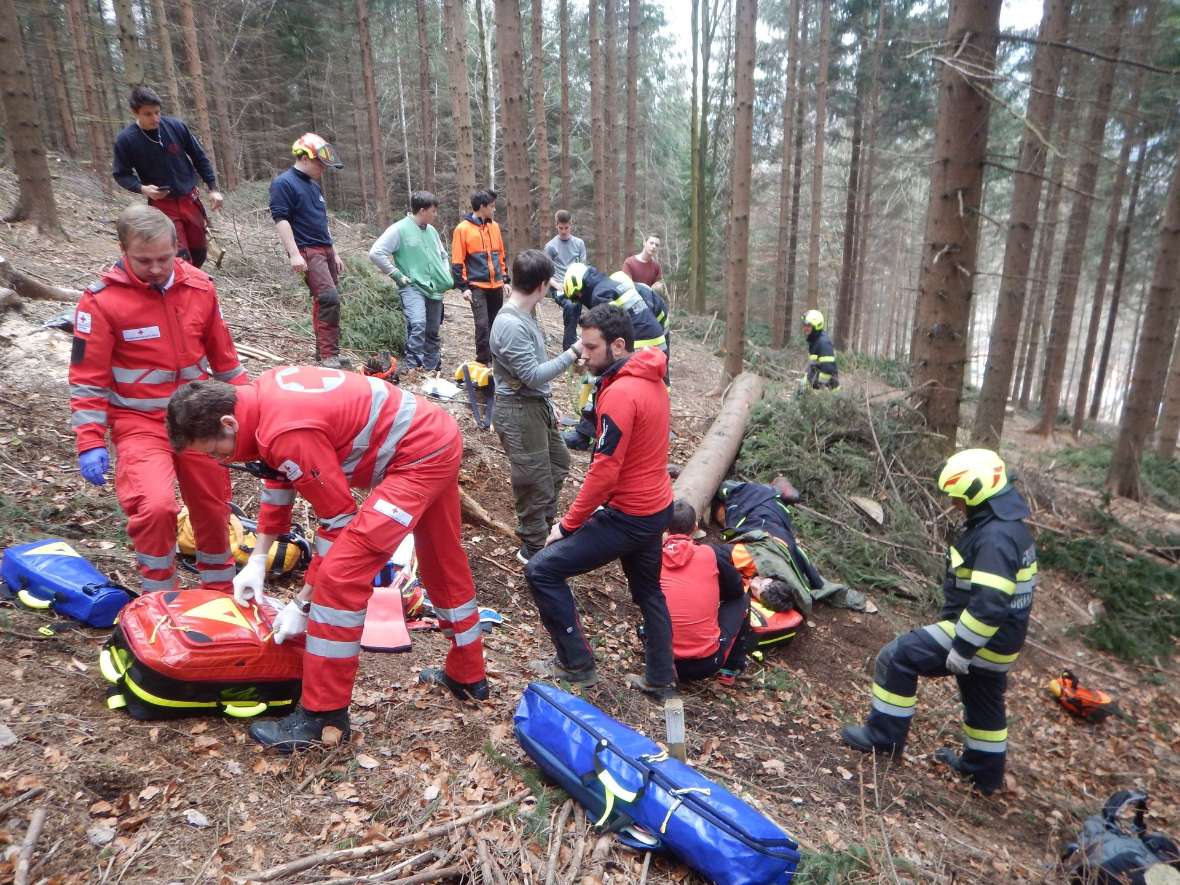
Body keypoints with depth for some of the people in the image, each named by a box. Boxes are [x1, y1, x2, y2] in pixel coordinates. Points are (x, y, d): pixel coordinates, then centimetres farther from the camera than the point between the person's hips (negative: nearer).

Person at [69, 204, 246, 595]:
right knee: (156, 505, -24)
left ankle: (220, 589, 36)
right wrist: (91, 443, -14)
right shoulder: (101, 300, -12)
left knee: (213, 506, 12)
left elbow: (223, 354, 10)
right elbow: (87, 378, -8)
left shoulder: (199, 287, -1)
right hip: (140, 424, -4)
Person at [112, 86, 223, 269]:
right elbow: (121, 174, 1)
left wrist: (213, 188, 1)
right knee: (180, 256, -12)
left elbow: (199, 157, 5)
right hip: (161, 204, -3)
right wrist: (142, 188, -18)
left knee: (199, 252, 13)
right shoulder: (125, 140, -10)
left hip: (190, 199, 3)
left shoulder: (176, 126, -7)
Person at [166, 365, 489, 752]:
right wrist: (257, 559, 17)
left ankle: (323, 713, 2)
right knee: (443, 563, 21)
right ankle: (467, 675, 39)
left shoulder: (288, 432, -26)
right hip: (437, 436, 10)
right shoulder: (264, 392, 2)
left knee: (341, 574, -13)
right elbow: (279, 473, 16)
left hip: (416, 458, -10)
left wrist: (303, 603, -7)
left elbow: (339, 520, -18)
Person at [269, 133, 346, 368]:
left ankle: (323, 351, 18)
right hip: (307, 251, -9)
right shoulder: (283, 183, -6)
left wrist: (334, 253, 24)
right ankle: (329, 356, -19)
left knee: (323, 301, 9)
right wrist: (294, 254, -22)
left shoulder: (314, 185, 20)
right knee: (330, 298, -20)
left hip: (325, 250, 9)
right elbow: (281, 220, -14)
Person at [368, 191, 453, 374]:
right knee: (418, 324, -29)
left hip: (435, 289, 7)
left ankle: (432, 369, 25)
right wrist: (397, 275, -12)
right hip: (412, 287, -7)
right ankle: (412, 366, -23)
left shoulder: (431, 230, 12)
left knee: (433, 332, 12)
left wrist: (445, 276, 13)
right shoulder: (399, 229, -8)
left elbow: (443, 255, 28)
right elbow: (376, 253, -13)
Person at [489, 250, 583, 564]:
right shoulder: (510, 325, -25)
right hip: (519, 412, -10)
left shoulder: (525, 315, 6)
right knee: (535, 483, 2)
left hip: (537, 405, 10)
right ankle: (534, 547, 20)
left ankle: (545, 526, 43)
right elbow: (533, 375, -25)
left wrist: (549, 403, 18)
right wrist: (573, 352, -22)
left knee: (559, 462, 25)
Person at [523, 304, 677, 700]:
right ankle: (660, 680, 35)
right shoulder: (651, 381, 6)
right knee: (648, 591, 24)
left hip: (629, 515, -10)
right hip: (656, 505, 10)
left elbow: (604, 472, -24)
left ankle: (576, 664, 10)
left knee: (542, 570, -2)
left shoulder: (620, 393, -23)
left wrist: (567, 524, -14)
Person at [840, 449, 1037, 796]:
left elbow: (988, 604, -32)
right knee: (983, 702, 25)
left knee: (897, 657, -7)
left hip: (981, 635, -10)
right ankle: (985, 770, 44)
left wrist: (961, 649, -26)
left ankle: (885, 735, 5)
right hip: (999, 638, 10)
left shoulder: (995, 537, -26)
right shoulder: (1009, 526, 9)